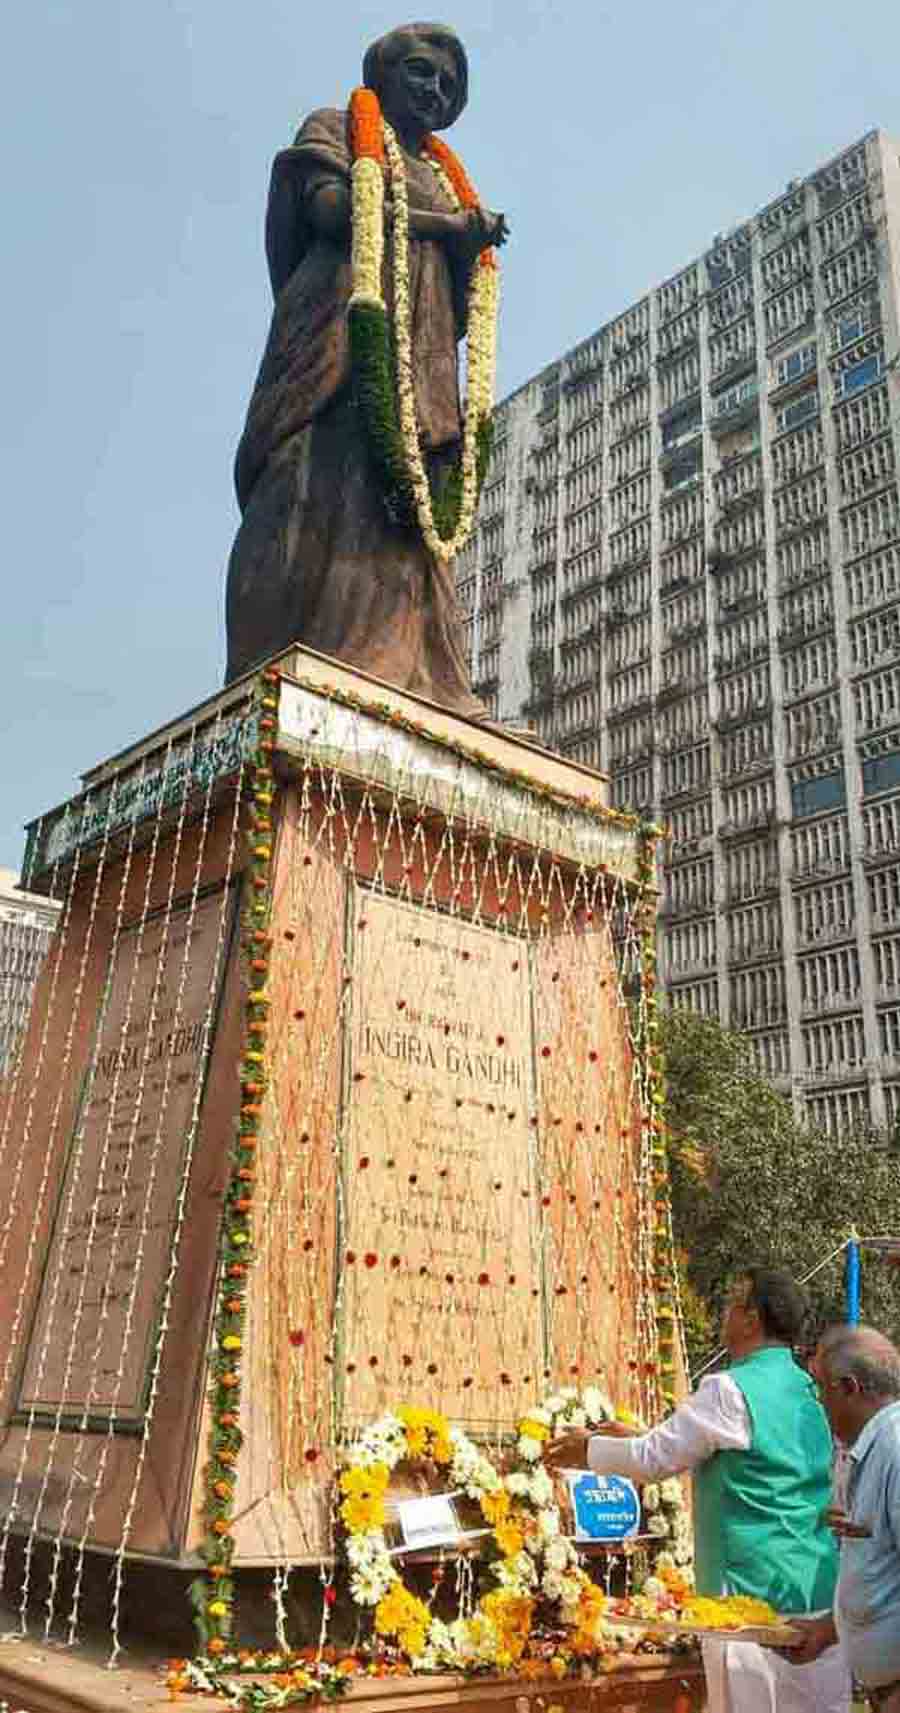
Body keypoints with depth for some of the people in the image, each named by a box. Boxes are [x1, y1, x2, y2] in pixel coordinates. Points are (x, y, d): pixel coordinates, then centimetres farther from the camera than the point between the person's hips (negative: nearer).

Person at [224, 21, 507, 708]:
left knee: (407, 515, -11)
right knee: (323, 496, -21)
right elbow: (329, 205, -4)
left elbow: (457, 307, 24)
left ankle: (407, 681, -21)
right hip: (344, 334, -5)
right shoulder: (336, 129, 19)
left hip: (420, 367, 6)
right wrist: (447, 225, 1)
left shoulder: (440, 183, 35)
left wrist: (468, 248, 3)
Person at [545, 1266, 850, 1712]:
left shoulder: (729, 1391, -16)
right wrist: (639, 1438, 24)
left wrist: (590, 1450, 9)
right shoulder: (811, 1391, 8)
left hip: (754, 1593, -7)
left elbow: (655, 1458, -9)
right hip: (823, 1596, 8)